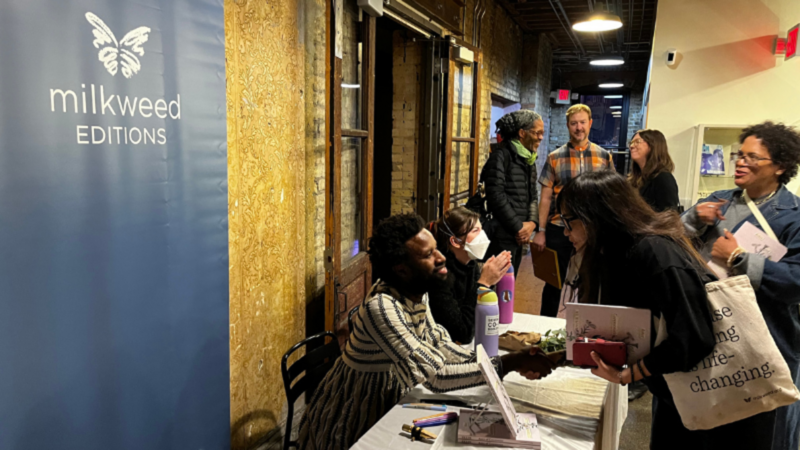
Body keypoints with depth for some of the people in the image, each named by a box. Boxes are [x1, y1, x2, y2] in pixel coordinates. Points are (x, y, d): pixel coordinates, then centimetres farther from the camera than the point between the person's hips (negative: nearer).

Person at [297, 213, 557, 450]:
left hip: (391, 402, 7)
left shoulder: (417, 293, -6)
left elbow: (437, 344, 0)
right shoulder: (381, 307, -31)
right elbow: (434, 377, -33)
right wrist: (508, 363, -31)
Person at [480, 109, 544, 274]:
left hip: (518, 235, 8)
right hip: (502, 234, -8)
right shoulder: (502, 154, -10)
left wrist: (533, 222, -3)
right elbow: (496, 195, -18)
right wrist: (518, 227, -13)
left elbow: (532, 196, 16)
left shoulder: (529, 159, 15)